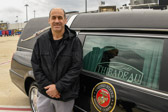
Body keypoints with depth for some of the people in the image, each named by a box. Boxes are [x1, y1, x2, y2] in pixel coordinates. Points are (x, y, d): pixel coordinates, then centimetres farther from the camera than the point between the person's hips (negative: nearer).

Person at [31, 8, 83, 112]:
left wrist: (58, 87, -16)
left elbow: (76, 68, -12)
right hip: (44, 94, 3)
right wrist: (47, 85, -11)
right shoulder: (41, 40, 2)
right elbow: (35, 65, 1)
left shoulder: (74, 41, -8)